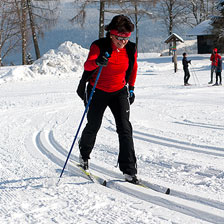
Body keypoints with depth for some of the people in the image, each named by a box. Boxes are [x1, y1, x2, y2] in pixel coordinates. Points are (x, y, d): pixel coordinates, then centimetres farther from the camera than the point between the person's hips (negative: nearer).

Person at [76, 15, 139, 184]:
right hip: (97, 92, -2)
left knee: (125, 128, -12)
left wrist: (131, 88, 13)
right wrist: (97, 62, -59)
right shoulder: (99, 46, -21)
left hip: (119, 92, 2)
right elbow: (87, 65, -37)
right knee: (93, 126, 13)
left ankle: (129, 171, -10)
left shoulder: (131, 49, -10)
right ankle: (84, 154, 45)